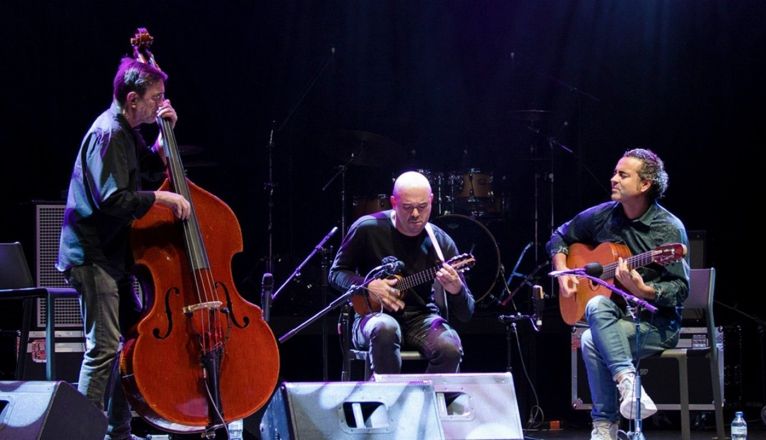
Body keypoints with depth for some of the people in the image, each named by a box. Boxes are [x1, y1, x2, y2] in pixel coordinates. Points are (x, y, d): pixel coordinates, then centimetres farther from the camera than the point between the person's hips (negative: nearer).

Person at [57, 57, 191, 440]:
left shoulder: (125, 131, 12)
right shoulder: (107, 135, -19)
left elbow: (153, 164, 30)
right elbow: (114, 200, -27)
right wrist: (162, 198, -18)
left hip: (111, 252, 11)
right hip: (93, 256, -11)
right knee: (103, 346, -12)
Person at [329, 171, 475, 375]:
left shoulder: (441, 243, -4)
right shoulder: (367, 229, -7)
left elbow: (466, 314, -3)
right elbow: (336, 273, 4)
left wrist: (456, 290, -28)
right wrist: (368, 286, -16)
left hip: (421, 319, 1)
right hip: (376, 314, -1)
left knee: (451, 349, -31)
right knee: (385, 329, -38)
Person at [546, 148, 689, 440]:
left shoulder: (669, 229, -9)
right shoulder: (603, 216, 6)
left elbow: (680, 290, -12)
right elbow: (560, 237, 22)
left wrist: (643, 291, -29)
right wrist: (563, 273, 6)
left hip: (657, 322, -5)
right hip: (613, 317, 5)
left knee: (591, 341, -30)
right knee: (597, 306, -33)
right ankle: (627, 381, -40)